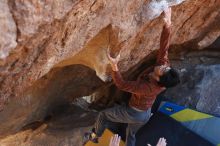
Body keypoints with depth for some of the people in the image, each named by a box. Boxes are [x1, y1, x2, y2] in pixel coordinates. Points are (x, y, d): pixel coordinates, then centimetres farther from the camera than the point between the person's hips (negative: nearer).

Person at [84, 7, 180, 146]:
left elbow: (122, 84, -37)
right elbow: (164, 47, -24)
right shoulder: (164, 66, -26)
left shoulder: (147, 88, -43)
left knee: (103, 115, 17)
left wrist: (114, 65, -49)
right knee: (131, 134, 31)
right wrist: (168, 24, -30)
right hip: (146, 114, 7)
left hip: (133, 113, -7)